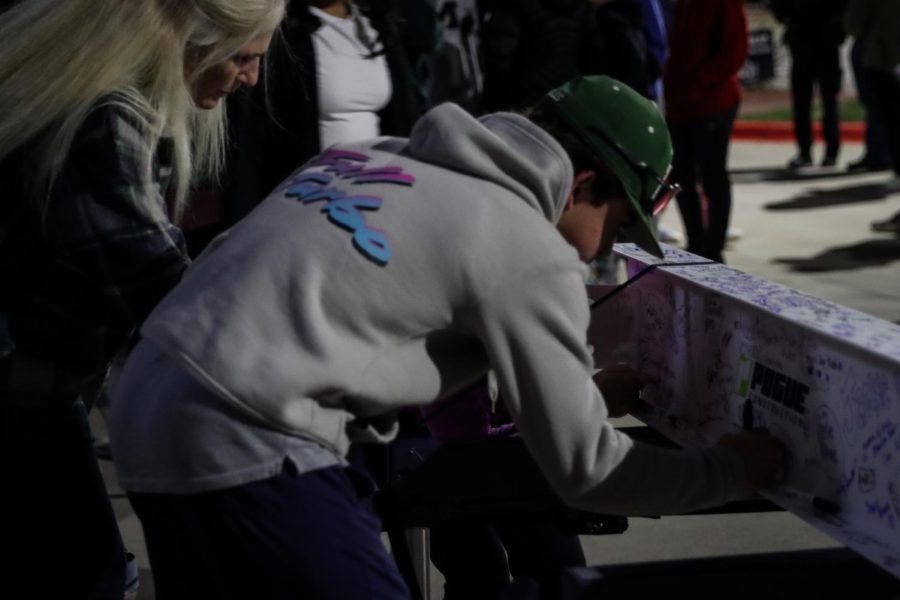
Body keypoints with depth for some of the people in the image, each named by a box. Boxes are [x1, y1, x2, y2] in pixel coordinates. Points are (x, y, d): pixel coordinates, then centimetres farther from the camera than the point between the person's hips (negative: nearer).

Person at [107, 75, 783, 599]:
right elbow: (584, 470, -1)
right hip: (239, 438, -9)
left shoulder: (380, 154, 16)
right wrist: (729, 470, 14)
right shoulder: (531, 252, -6)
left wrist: (578, 394, 37)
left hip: (144, 399, 9)